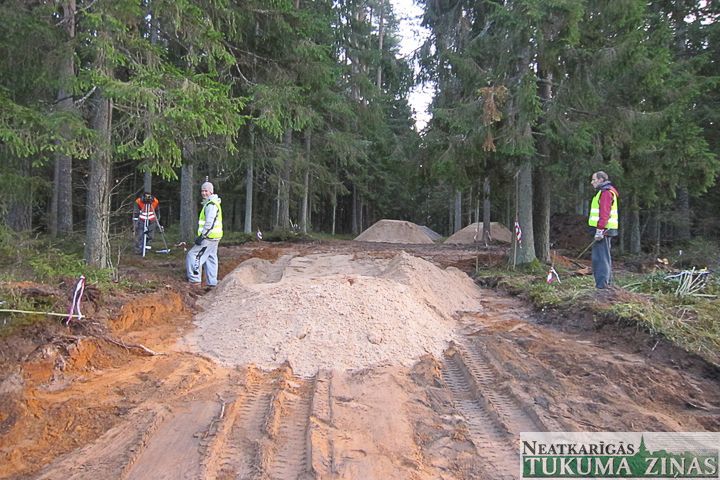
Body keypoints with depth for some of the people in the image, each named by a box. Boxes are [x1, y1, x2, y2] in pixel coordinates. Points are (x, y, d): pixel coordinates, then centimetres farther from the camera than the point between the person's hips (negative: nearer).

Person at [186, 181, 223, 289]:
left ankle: (195, 281, -8)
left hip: (209, 237, -10)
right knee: (211, 259, 13)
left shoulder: (211, 205, -15)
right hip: (214, 237, 10)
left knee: (193, 255, -7)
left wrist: (202, 236, -22)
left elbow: (209, 223, -23)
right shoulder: (214, 204, 18)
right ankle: (212, 283, 18)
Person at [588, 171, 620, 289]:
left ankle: (602, 283, -9)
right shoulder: (605, 192, 22)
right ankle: (607, 282, 22)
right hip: (604, 230, 11)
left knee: (601, 256, -10)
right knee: (604, 256, 15)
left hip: (603, 230, -11)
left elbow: (604, 213, -21)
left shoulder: (606, 192, -11)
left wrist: (600, 229, -25)